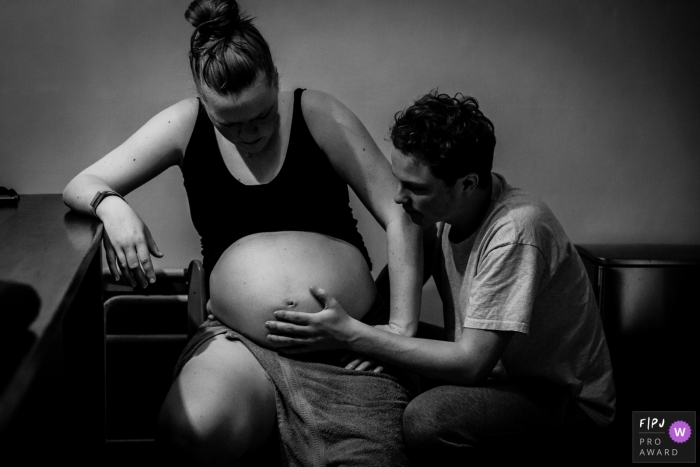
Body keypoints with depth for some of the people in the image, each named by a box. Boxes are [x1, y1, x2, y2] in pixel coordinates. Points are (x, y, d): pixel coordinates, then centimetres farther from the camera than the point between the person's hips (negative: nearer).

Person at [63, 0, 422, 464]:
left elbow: (401, 217, -4)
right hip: (240, 339, 1)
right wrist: (110, 205, -21)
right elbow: (80, 186, 4)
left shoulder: (318, 114, -3)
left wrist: (402, 326, -10)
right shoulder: (184, 126, 2)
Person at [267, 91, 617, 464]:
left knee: (426, 419, -29)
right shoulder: (439, 211, -5)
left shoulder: (514, 232, -28)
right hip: (498, 373, 7)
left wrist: (350, 334, -28)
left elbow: (470, 363, -29)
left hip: (567, 400, -6)